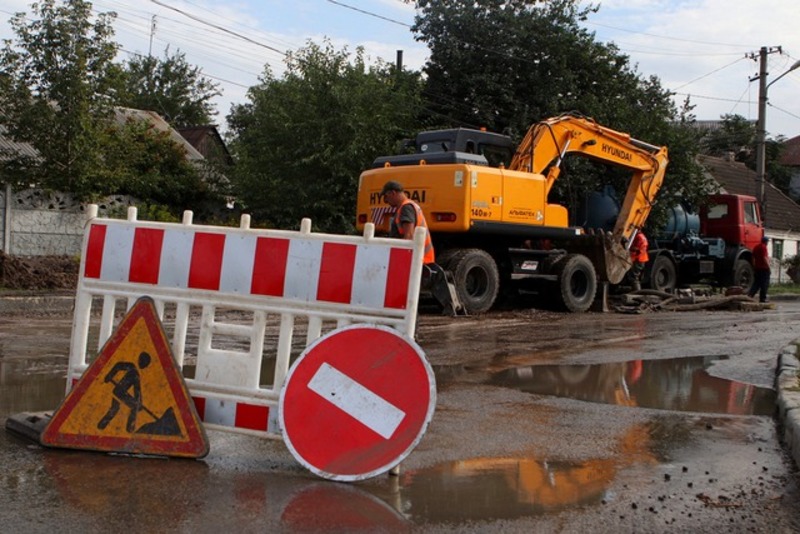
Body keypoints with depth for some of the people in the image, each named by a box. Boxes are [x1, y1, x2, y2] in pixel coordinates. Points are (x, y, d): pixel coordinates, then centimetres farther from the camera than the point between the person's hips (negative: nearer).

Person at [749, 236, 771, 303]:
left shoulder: (756, 247, 13)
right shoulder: (763, 247, -12)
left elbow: (753, 258, 18)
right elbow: (765, 258, -18)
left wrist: (754, 266, 24)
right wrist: (769, 267, -16)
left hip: (757, 268, 8)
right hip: (764, 268, -8)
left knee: (757, 283, 11)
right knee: (764, 284, -1)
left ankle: (750, 295, -3)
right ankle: (762, 298, 0)